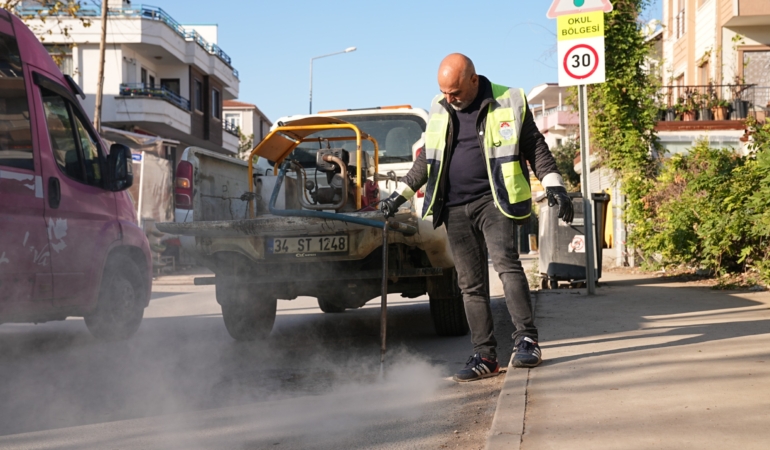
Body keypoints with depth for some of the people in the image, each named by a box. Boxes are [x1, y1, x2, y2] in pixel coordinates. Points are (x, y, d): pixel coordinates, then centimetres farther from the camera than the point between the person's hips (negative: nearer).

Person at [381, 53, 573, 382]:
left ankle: (526, 340, -18)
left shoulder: (509, 103, -1)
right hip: (455, 209, 4)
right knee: (471, 284, 2)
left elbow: (536, 148, 2)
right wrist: (401, 194, 19)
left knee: (505, 262, -23)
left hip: (493, 200, -4)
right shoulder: (439, 110, 11)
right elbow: (427, 158, 21)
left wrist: (553, 185, -8)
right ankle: (484, 356, 5)